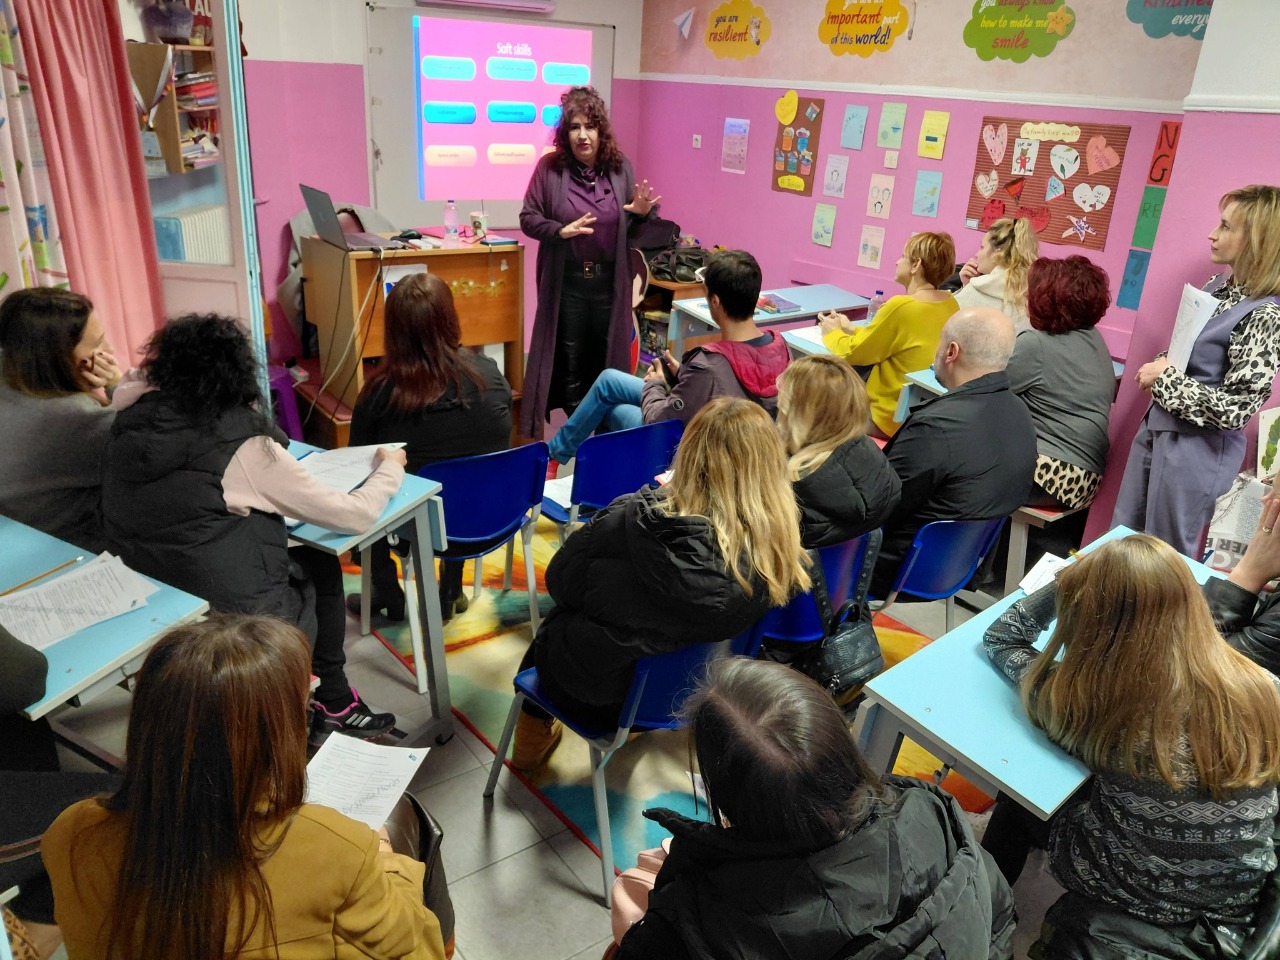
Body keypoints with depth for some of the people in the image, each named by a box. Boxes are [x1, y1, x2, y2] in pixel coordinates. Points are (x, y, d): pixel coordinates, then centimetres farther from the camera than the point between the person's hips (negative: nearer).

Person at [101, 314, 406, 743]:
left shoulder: (132, 422, -3)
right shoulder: (243, 445, -19)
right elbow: (355, 515, -13)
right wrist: (390, 468, 4)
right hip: (233, 618, -6)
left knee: (305, 561, 22)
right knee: (320, 564, 19)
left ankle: (330, 698, 32)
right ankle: (332, 702, 33)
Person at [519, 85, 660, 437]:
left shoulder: (620, 167, 2)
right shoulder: (549, 167, -5)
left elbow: (632, 229, 9)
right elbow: (528, 218, -5)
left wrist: (641, 213, -14)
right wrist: (560, 230, -22)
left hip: (609, 281, 2)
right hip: (566, 282, -2)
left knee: (607, 359, 11)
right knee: (569, 361, 8)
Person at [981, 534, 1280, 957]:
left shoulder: (1085, 700, -28)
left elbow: (1001, 637, -9)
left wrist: (1070, 580, -10)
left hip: (1123, 895, -3)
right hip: (1236, 906, 4)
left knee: (1018, 794, 25)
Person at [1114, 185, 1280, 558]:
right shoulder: (1218, 286, 5)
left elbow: (1235, 409, -23)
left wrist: (1165, 378, -16)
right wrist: (1160, 366, -2)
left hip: (1195, 447, -8)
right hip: (1157, 428, 8)